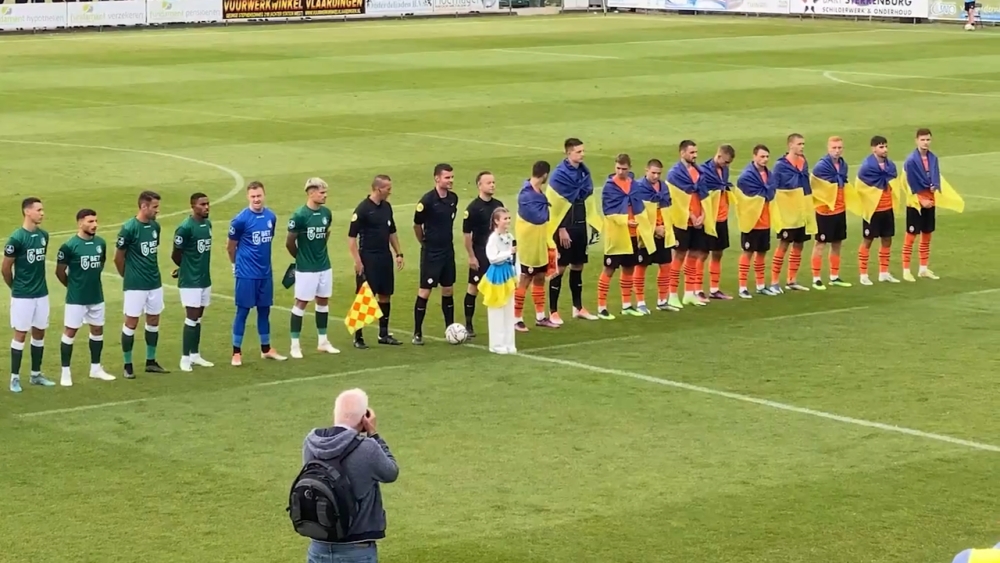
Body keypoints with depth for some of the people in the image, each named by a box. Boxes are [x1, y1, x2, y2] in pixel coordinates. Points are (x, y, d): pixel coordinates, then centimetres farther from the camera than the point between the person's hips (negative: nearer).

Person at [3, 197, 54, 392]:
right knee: (20, 334, -1)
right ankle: (15, 377, 8)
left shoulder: (44, 235, 3)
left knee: (39, 333, 12)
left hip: (42, 293, 6)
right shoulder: (16, 238, -16)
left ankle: (36, 374, 24)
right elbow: (6, 268, -8)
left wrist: (37, 283, 15)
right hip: (22, 295, -6)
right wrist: (15, 287, 4)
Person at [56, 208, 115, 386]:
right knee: (70, 331, 0)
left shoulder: (101, 243, -1)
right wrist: (74, 285, 5)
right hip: (76, 298, -6)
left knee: (98, 330, 13)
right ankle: (65, 372, 8)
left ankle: (95, 368, 27)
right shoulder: (69, 246, -16)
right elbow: (60, 271, -7)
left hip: (97, 296, 6)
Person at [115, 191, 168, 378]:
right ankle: (128, 365, 9)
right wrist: (128, 276, 5)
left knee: (153, 321, 13)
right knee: (131, 322, 0)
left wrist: (152, 271, 13)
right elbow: (118, 258, -7)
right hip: (135, 285, -7)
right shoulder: (129, 228, -16)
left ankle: (151, 362, 25)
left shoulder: (155, 226, 4)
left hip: (155, 283, 7)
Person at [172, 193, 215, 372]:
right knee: (191, 318, -5)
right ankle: (185, 358, 2)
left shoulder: (208, 224, 7)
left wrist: (199, 267, 10)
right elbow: (175, 255, -10)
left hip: (205, 279, 7)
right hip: (190, 280, -7)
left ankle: (195, 354, 21)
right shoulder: (185, 228, -17)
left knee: (198, 318, 13)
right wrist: (187, 268, 6)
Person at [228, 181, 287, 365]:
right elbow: (231, 247, -3)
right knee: (243, 311, 0)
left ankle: (266, 349, 25)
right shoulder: (241, 219, -14)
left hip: (265, 272, 5)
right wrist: (238, 264, 9)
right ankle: (236, 352, 7)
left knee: (264, 310, 14)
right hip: (246, 273, -5)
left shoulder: (271, 217, 2)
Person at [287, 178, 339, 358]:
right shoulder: (299, 215, -18)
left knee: (323, 301, 13)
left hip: (324, 266, 6)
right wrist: (301, 257, 5)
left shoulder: (326, 213, 2)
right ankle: (295, 345, 6)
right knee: (301, 302, 0)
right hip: (306, 268, -6)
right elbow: (289, 242, -11)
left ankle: (322, 341, 25)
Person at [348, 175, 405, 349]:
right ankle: (358, 337, 2)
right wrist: (357, 261, -17)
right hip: (368, 259, -7)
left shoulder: (387, 207, 9)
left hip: (385, 257, 7)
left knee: (385, 296, 11)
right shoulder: (362, 209, -13)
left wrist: (398, 253, 15)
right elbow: (352, 236, -13)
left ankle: (384, 334, 21)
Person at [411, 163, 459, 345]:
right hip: (431, 253, -6)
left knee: (448, 290, 11)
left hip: (448, 251, 6)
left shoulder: (453, 199, 1)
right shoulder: (427, 200, -17)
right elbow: (417, 225, -6)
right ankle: (417, 333, 5)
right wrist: (426, 243, 6)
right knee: (425, 291, -2)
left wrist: (445, 240, 15)